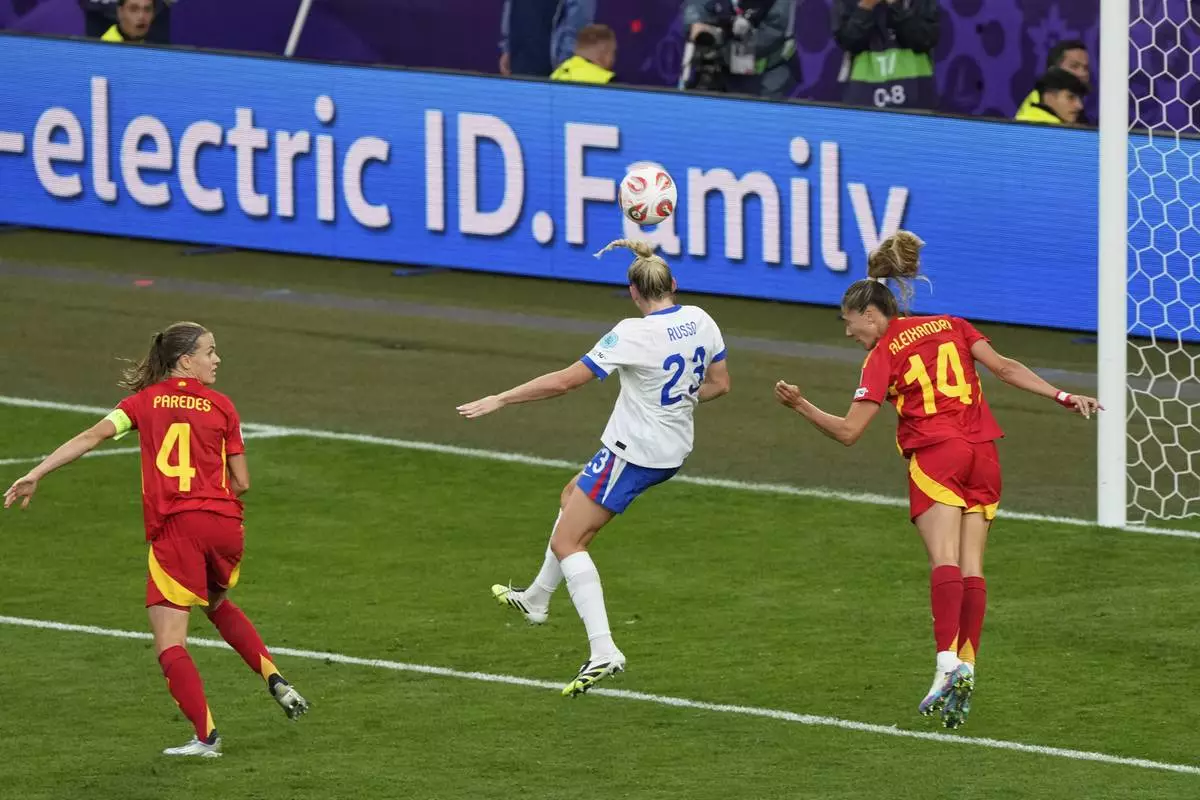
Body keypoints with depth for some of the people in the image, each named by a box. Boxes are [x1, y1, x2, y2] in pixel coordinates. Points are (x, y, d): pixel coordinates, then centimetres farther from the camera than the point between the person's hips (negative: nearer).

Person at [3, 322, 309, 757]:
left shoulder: (146, 401, 7)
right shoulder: (220, 406, 8)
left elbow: (93, 436, -5)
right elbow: (241, 483, 7)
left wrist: (36, 474, -4)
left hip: (174, 526, -3)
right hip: (225, 525, 3)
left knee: (169, 643, 1)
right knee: (217, 604, 33)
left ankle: (206, 736, -8)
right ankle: (276, 681, 21)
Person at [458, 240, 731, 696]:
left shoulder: (634, 335, -24)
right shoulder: (700, 321, -4)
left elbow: (565, 381, -21)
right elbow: (719, 384, 9)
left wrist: (500, 400, -12)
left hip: (632, 452, -8)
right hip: (674, 449, 8)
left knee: (567, 541, 0)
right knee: (573, 497, 29)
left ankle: (603, 651, -14)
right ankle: (537, 599, 41)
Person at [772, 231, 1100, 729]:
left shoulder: (883, 355, 3)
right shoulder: (952, 327, 18)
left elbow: (848, 431, -2)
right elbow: (1004, 368, 8)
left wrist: (801, 406, 5)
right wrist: (1063, 397, 9)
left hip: (935, 455, -5)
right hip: (983, 453, 5)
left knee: (945, 561, -17)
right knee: (971, 566, 1)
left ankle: (948, 666, -33)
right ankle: (966, 669, -7)